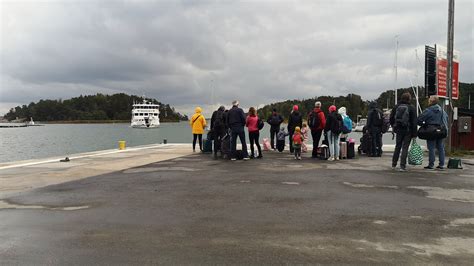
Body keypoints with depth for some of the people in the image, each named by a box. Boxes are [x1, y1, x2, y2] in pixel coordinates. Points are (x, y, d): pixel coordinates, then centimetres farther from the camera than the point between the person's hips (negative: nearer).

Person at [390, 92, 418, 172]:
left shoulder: (396, 107, 2)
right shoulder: (412, 108, -7)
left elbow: (391, 118, 7)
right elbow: (414, 122, -9)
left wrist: (394, 127, 19)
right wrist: (414, 134, -6)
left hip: (398, 130, 3)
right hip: (408, 130, -3)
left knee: (397, 147, 16)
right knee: (405, 147, 0)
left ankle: (394, 164, 22)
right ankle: (402, 166, -2)